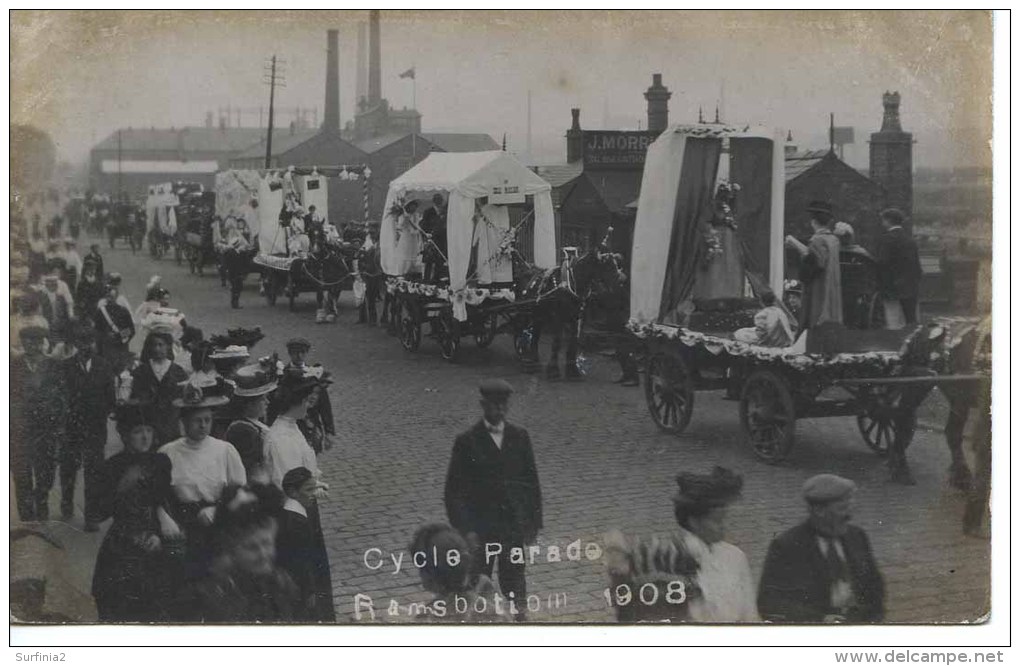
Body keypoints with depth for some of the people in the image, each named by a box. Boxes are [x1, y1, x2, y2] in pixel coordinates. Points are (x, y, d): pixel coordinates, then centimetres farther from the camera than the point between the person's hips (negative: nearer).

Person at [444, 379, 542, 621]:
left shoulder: (519, 437, 2)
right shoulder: (467, 442, -9)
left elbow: (532, 482, 7)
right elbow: (455, 490, -8)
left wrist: (534, 522, 4)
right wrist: (465, 529, -15)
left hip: (514, 524, 3)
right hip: (480, 527, -2)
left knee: (513, 581, 11)